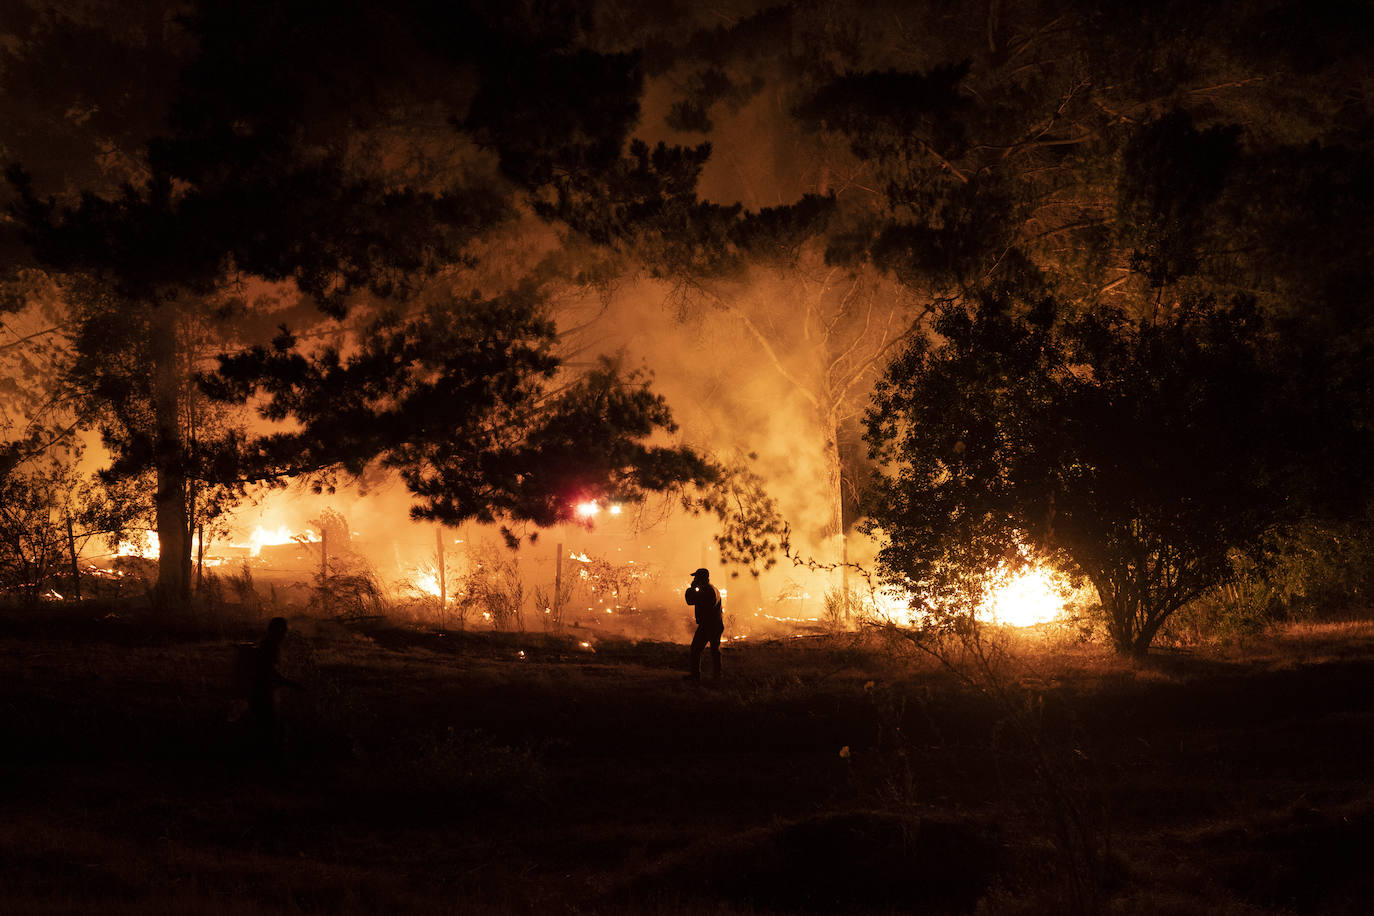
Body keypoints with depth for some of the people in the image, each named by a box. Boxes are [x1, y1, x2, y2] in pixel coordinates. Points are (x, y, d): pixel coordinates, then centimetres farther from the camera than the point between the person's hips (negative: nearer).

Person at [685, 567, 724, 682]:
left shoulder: (705, 591, -17)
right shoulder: (715, 589, 15)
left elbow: (690, 601, -16)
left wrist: (691, 588, -3)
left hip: (706, 625, -9)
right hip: (717, 625, 9)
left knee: (696, 649, -1)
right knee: (715, 649, 14)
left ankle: (695, 674, -2)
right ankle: (716, 674, 15)